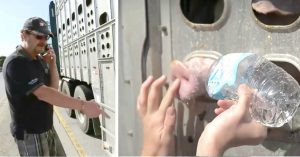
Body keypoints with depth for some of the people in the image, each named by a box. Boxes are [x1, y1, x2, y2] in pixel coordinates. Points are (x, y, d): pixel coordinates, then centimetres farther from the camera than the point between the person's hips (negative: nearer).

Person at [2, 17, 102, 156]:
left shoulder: (39, 59, 7)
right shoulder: (16, 62, -22)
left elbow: (54, 88, 5)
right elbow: (43, 93, -32)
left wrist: (52, 64, -11)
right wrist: (82, 105, -38)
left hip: (47, 128, 8)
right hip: (30, 133, -8)